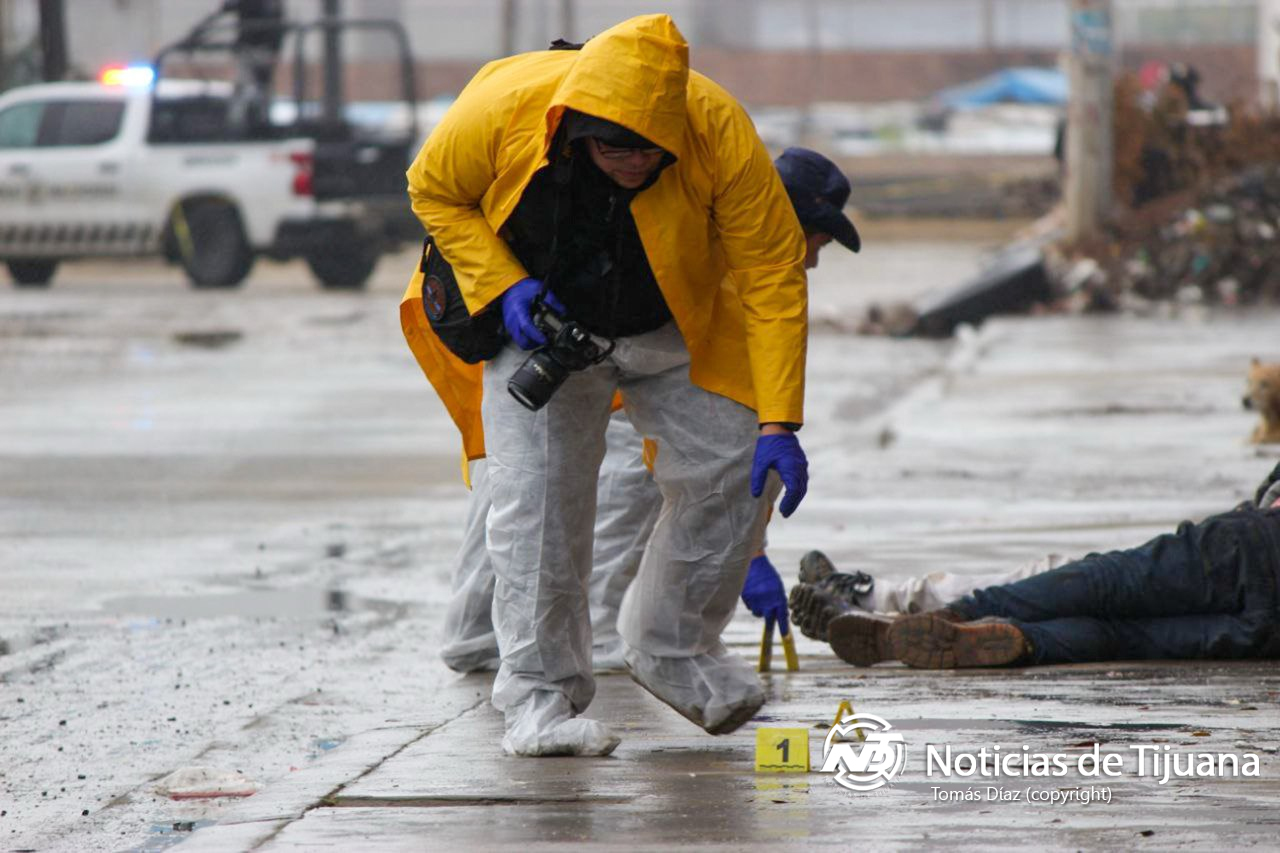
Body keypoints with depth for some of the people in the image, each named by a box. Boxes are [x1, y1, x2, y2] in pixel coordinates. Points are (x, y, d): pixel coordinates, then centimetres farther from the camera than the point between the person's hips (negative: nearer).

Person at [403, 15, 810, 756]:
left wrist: (778, 423, -29)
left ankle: (672, 648, 17)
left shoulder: (722, 135, -33)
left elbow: (772, 277, -26)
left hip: (674, 334, 1)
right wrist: (502, 286, -23)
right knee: (536, 495, -13)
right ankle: (540, 696, -1)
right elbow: (436, 190, -10)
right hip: (541, 323, -1)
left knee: (735, 470, -6)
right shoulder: (504, 106, -31)